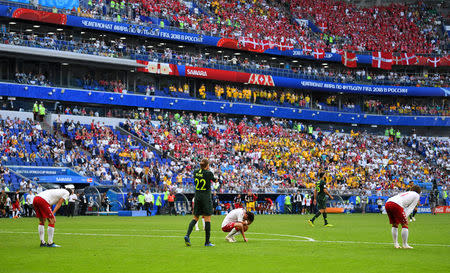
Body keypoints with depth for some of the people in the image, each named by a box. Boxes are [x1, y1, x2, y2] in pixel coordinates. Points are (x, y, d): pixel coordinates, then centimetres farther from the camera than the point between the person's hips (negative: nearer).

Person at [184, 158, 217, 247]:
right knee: (207, 218, 0)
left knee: (195, 217, 12)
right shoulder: (209, 173, -11)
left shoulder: (195, 172, 2)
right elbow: (215, 180, 5)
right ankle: (207, 241, 0)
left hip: (197, 196, 5)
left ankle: (187, 235, -8)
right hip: (206, 197, -5)